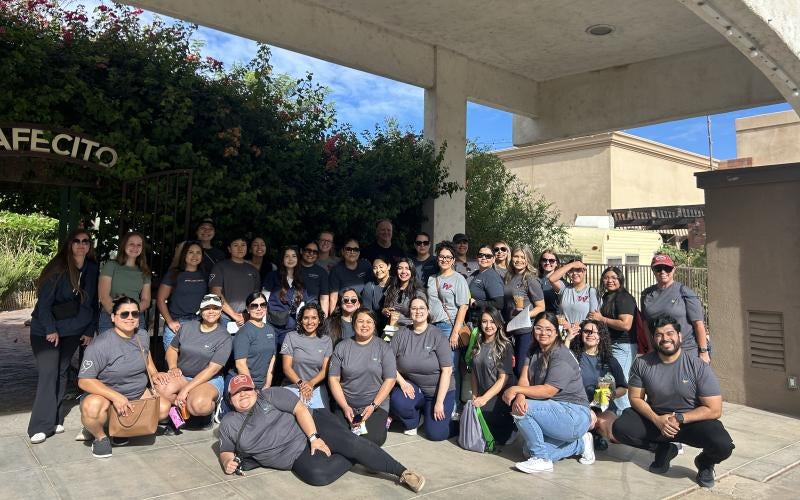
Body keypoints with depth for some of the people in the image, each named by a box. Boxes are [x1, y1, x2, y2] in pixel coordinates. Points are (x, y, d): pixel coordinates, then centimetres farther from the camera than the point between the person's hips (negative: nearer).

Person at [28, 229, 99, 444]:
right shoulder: (58, 268, -13)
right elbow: (44, 301, -12)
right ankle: (41, 425, -7)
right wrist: (50, 329, -15)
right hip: (46, 331, -4)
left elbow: (93, 303, 8)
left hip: (73, 332, 4)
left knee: (61, 373, 8)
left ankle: (54, 419, 15)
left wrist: (90, 331, 4)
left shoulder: (92, 270, 1)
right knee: (48, 374, -10)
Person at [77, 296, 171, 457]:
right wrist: (115, 396, -32)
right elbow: (84, 381, -24)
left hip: (138, 394, 7)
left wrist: (154, 375, 6)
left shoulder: (143, 336, 0)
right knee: (92, 406, -38)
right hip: (105, 395, -7)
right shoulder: (100, 345, -23)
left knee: (163, 407, -13)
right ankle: (99, 436, -4)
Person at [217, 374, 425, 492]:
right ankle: (354, 457, -6)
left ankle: (402, 472, -18)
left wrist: (314, 437, -18)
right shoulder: (228, 424, 11)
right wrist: (228, 462, -5)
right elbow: (226, 452, 19)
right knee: (317, 475, -32)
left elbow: (300, 409, -6)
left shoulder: (271, 395, 2)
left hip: (313, 426, -1)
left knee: (350, 443, -28)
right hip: (298, 457, 1)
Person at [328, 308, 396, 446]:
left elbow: (390, 379, -3)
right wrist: (345, 407, -8)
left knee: (373, 439, -22)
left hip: (376, 405, -1)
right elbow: (333, 378, 2)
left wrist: (373, 406, -11)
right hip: (346, 404, 1)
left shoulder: (384, 348, 0)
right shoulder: (342, 347, 4)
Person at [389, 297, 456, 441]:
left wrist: (439, 402, -17)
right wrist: (402, 382, -17)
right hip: (413, 387, 2)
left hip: (439, 390, -2)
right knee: (397, 401, -30)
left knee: (436, 434, -12)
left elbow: (447, 370, -14)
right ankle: (411, 423, 6)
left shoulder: (437, 336, -12)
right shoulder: (401, 334, -4)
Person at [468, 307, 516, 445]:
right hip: (481, 397, 6)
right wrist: (475, 396, 3)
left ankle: (511, 426, 12)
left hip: (500, 397, -6)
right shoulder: (478, 345, 7)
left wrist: (484, 398, -15)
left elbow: (503, 379, -12)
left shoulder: (505, 346, -9)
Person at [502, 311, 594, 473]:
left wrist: (515, 389, -21)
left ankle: (541, 459, -8)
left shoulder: (562, 357, -17)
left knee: (520, 410, -23)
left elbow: (548, 391, -23)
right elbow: (524, 379, -5)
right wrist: (520, 396, -26)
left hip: (575, 417, -9)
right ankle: (580, 443, 20)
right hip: (557, 413, 9)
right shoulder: (534, 352, 8)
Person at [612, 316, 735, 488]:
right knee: (620, 428, -20)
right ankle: (664, 450, 8)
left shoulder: (699, 366, -15)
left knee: (723, 446, -31)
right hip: (655, 418, 3)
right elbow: (635, 398, -2)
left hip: (692, 420, -2)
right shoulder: (642, 364, -8)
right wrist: (657, 419, -19)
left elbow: (714, 410, -14)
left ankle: (704, 462, 9)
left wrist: (679, 419, -22)